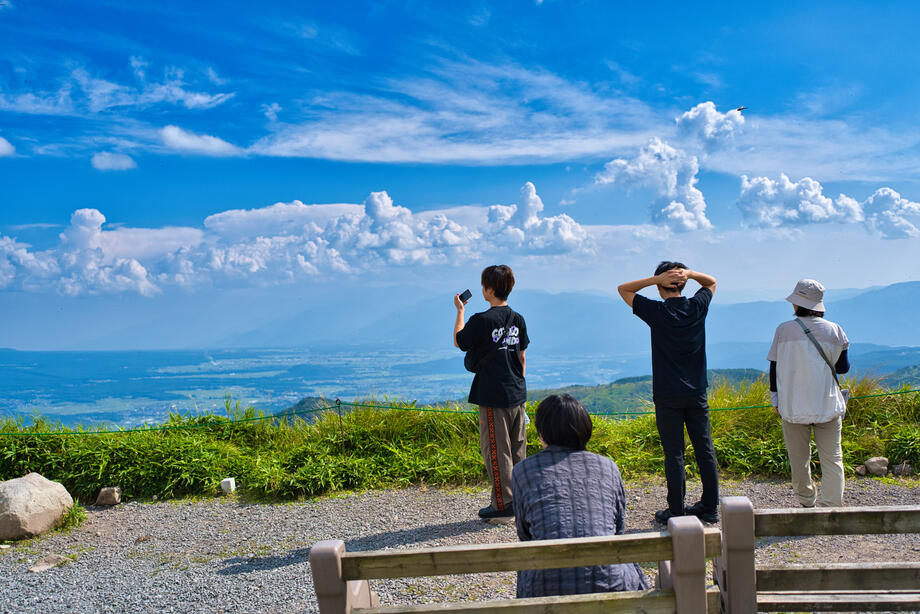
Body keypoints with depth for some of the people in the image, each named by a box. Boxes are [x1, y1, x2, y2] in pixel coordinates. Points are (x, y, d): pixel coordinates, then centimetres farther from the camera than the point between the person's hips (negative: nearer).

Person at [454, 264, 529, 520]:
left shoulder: (481, 320, -13)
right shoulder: (518, 319, 6)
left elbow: (458, 341, 3)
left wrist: (460, 311, 12)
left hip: (493, 396, -6)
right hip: (517, 394, 7)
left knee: (496, 450, 1)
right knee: (517, 449, 13)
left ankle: (504, 504, 4)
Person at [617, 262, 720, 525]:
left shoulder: (657, 312, -11)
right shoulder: (697, 307, -1)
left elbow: (623, 289, 0)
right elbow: (712, 282, 20)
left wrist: (657, 279, -11)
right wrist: (690, 273, 0)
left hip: (668, 396, -4)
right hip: (697, 392, 4)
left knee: (674, 454, 1)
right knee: (705, 449, 11)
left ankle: (676, 512, 6)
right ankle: (710, 507, 20)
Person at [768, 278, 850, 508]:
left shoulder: (784, 330, -3)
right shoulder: (834, 330, 0)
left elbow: (774, 368, 2)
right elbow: (843, 367, 8)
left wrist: (775, 399, 12)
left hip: (794, 405, 0)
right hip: (827, 404, 1)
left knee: (799, 457, 12)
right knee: (832, 458, 4)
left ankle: (807, 501, 23)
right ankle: (832, 504, -2)